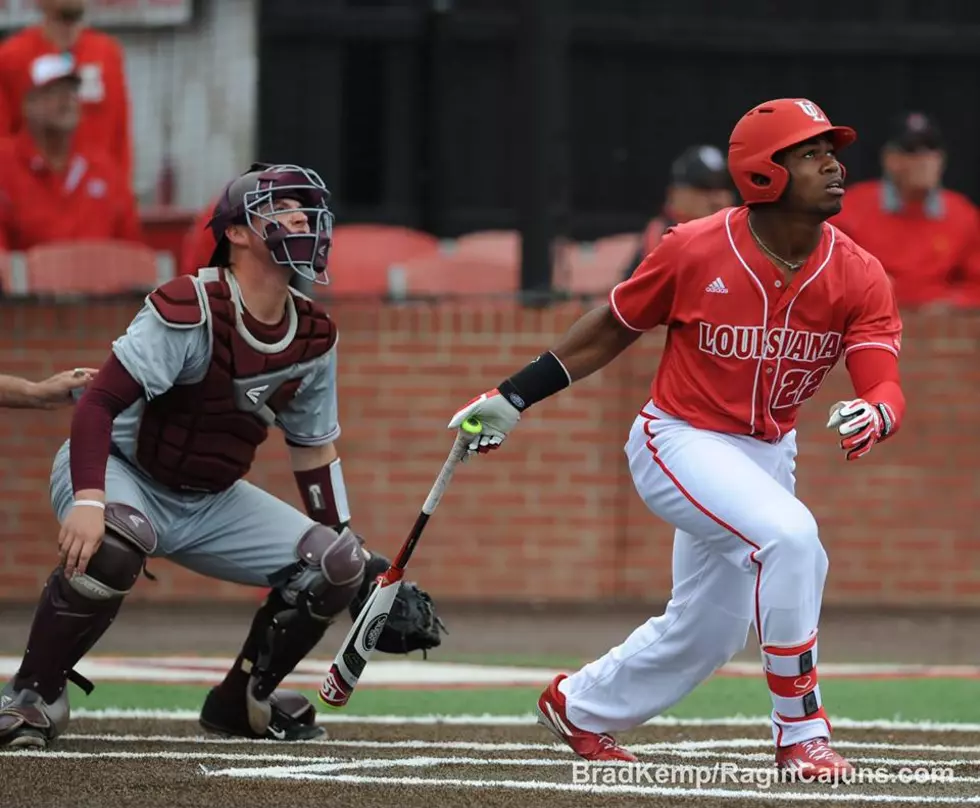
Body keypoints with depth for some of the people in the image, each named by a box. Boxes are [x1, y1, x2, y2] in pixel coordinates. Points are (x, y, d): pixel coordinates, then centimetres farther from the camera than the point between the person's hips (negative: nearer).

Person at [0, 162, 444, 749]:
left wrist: (356, 558, 10)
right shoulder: (190, 310, -24)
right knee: (116, 543, -40)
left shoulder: (314, 337, -1)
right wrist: (88, 502, -45)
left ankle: (243, 701, 14)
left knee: (335, 566, -6)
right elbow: (100, 402, -30)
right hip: (123, 477, -7)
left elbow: (315, 449, 12)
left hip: (213, 503, 7)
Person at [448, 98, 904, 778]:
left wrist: (872, 416, -46)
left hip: (769, 453, 5)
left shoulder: (859, 277, -12)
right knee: (789, 535, -31)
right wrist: (513, 398, 0)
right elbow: (611, 331, -3)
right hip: (681, 441, -5)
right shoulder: (696, 250, -18)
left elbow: (885, 388, -20)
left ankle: (579, 708, 44)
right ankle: (801, 732, -21)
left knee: (705, 633, 17)